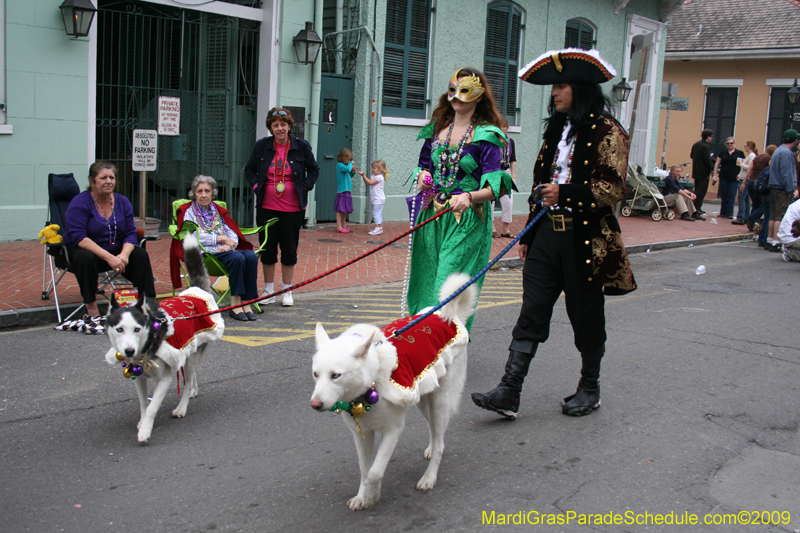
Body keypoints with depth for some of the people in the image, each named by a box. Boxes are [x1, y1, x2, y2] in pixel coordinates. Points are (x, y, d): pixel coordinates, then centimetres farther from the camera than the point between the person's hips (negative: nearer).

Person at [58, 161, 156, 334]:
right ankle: (92, 312, -30)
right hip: (86, 250, -4)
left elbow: (130, 233, -1)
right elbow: (79, 237, -23)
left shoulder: (123, 202, 3)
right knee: (85, 258, -36)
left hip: (116, 251, 4)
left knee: (140, 255, -20)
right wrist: (108, 257, -32)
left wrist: (124, 254, -24)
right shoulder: (79, 203, -13)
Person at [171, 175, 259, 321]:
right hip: (205, 253, -5)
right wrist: (222, 238, -7)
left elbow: (233, 235, 15)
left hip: (224, 251, 5)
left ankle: (247, 302, -29)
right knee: (237, 257, -34)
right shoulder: (188, 212, 12)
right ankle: (235, 303, -30)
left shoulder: (219, 211, 27)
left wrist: (228, 245, -9)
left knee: (251, 256, -28)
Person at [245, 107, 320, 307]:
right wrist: (256, 184, -1)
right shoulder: (262, 146, 2)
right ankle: (269, 291, 20)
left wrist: (305, 187, -2)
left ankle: (287, 291, 18)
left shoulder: (301, 146, -1)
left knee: (289, 249, 5)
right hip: (266, 207, 1)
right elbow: (249, 169, 15)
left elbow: (314, 169, 11)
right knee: (267, 248, 7)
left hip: (292, 208, -1)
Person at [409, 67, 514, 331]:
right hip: (432, 216, 6)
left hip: (467, 220, -6)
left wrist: (470, 197, -33)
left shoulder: (486, 135, -6)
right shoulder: (437, 129, 11)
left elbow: (494, 187, -13)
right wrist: (421, 176, -2)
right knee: (426, 278, 8)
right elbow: (423, 165, 22)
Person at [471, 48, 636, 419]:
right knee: (530, 315, -1)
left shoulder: (607, 132, -6)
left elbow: (612, 190, -13)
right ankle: (509, 393, -3)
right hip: (548, 234, 6)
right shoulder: (557, 129, 17)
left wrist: (566, 194, -22)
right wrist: (528, 235, 19)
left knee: (586, 316, 7)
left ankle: (589, 389, 24)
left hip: (584, 238, -6)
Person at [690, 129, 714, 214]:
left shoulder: (695, 145, 8)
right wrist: (712, 166, -3)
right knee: (701, 191, -2)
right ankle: (697, 208, -2)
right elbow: (707, 161, -19)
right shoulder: (706, 146, -18)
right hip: (704, 172, -9)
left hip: (696, 171, 9)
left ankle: (696, 208, 19)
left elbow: (691, 156, 16)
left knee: (697, 190, 15)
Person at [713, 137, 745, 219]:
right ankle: (723, 213, 11)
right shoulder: (722, 153, 10)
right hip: (724, 177, 2)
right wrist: (715, 175, 3)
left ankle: (729, 213, -5)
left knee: (731, 196, -6)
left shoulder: (740, 153, 5)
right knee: (724, 196, 5)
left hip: (734, 178, -2)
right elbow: (717, 164, 11)